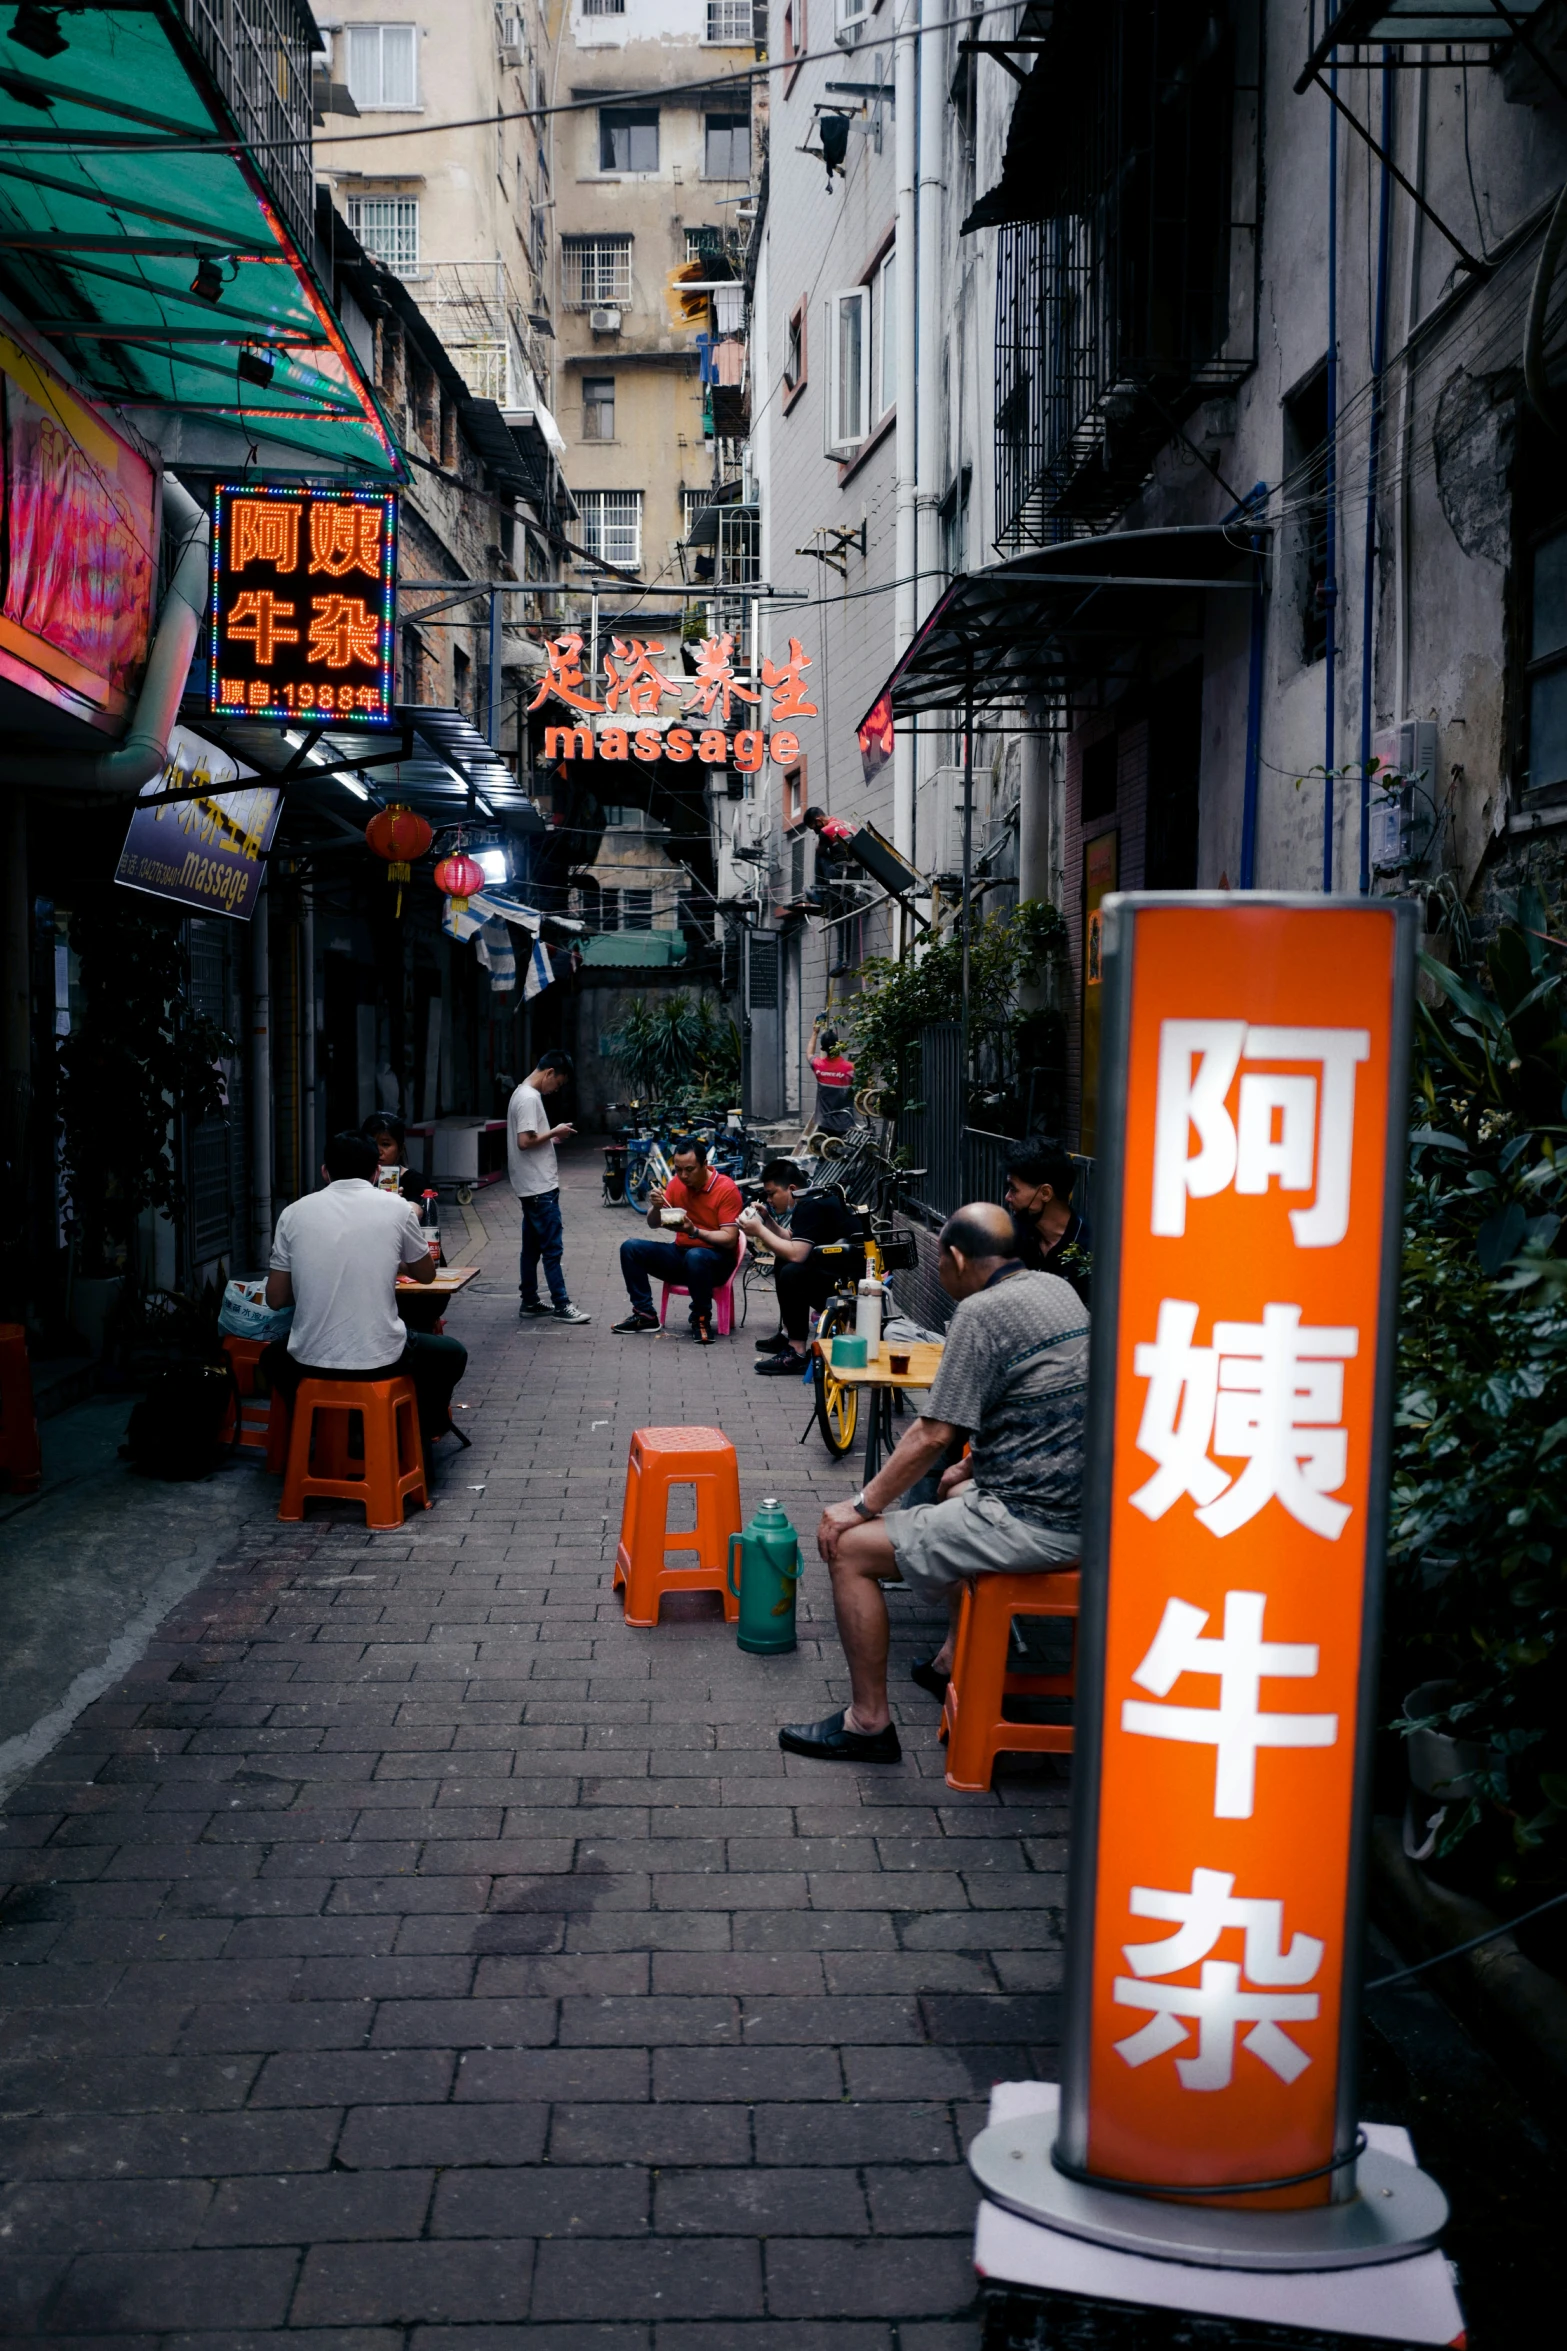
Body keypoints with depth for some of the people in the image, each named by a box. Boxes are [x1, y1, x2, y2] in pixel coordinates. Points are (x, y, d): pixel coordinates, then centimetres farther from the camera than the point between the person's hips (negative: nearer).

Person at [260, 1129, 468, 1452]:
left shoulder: (294, 1212, 1)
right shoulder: (396, 1208, -2)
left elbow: (276, 1298, 6)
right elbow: (426, 1274, 15)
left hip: (310, 1361, 2)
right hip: (380, 1359, -2)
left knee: (272, 1358, 37)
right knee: (451, 1355, 29)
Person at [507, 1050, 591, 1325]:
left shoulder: (525, 1094, 14)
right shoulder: (529, 1098, -18)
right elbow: (525, 1141, -24)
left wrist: (551, 1139, 10)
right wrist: (554, 1133, -13)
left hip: (535, 1185, 10)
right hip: (539, 1187, -10)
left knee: (532, 1245, 14)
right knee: (552, 1247, -6)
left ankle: (529, 1301, 20)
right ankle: (561, 1305, -3)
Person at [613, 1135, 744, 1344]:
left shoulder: (726, 1188, -16)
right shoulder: (677, 1183, 0)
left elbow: (729, 1239, -20)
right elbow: (654, 1224, 6)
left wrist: (694, 1231, -33)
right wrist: (656, 1207, -17)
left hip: (716, 1260, -6)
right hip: (680, 1254, 6)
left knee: (695, 1257, -39)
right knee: (630, 1248, -10)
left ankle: (701, 1319, -19)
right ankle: (645, 1314, -5)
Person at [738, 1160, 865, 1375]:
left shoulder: (811, 1207, -17)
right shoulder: (813, 1200, 12)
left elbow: (796, 1254, -26)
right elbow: (793, 1244, 20)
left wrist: (760, 1231, -15)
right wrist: (768, 1221, 8)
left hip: (853, 1281, -11)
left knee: (792, 1273, -28)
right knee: (782, 1263, 20)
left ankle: (797, 1352, -19)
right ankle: (789, 1334, 20)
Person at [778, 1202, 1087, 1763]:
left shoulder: (981, 1312, -15)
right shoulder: (1056, 1289, 12)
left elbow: (934, 1435, -16)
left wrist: (861, 1505, -6)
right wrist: (972, 1466, 25)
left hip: (1031, 1521, -10)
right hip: (1079, 1501, 10)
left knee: (850, 1547, -3)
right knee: (957, 1496, 38)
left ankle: (868, 1721, 5)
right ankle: (956, 1660, 45)